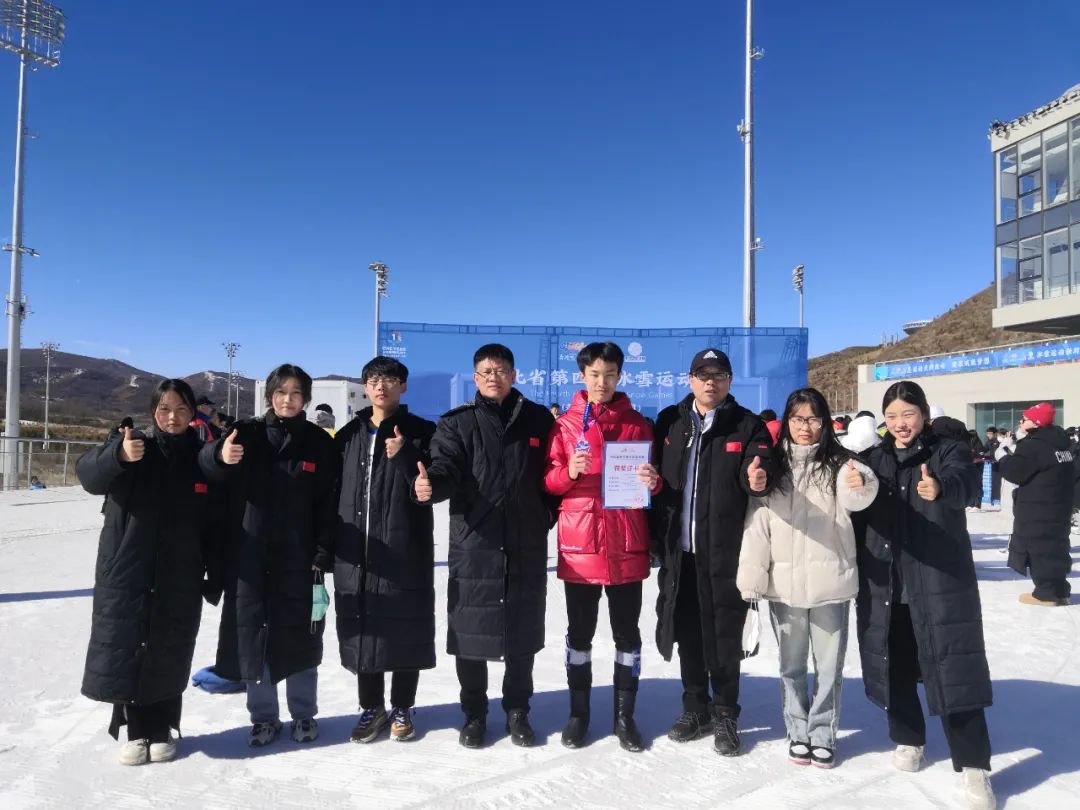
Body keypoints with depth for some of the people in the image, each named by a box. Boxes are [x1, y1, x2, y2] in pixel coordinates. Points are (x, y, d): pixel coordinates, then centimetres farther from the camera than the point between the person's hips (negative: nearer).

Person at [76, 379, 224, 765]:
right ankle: (136, 730, 21)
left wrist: (214, 577, 1)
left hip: (180, 578, 1)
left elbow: (216, 525, 3)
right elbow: (89, 474, -22)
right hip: (125, 573, -1)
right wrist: (119, 455, -43)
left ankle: (162, 729, 25)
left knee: (168, 655, 8)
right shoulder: (131, 444, -3)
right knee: (124, 648, 4)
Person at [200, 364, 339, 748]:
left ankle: (304, 714, 24)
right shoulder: (248, 432, 1)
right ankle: (263, 717, 23)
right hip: (249, 554, 1)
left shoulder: (319, 442, 2)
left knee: (299, 634, 7)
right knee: (253, 632, 6)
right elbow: (207, 460, -17)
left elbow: (328, 501, 0)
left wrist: (322, 554, -8)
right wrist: (220, 455, -42)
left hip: (298, 557, 0)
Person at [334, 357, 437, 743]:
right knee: (362, 631, 9)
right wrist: (327, 547, 5)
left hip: (406, 551, -3)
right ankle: (371, 707, 26)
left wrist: (404, 457, -21)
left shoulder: (422, 432, 0)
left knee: (406, 633, 5)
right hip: (356, 552, 3)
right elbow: (333, 492, 11)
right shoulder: (349, 435, 11)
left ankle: (402, 708, 23)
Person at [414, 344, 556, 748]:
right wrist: (431, 482, -33)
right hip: (472, 546, -1)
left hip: (527, 546, 1)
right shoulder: (456, 423, 4)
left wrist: (548, 515, 1)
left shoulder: (538, 419, 8)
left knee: (522, 634, 11)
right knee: (470, 632, 7)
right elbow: (445, 465, -12)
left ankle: (517, 712, 28)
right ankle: (474, 715, 25)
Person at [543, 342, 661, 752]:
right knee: (580, 632, 9)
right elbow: (549, 482, 3)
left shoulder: (637, 423, 6)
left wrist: (652, 481, -13)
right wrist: (568, 472, -17)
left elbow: (653, 481, 9)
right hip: (579, 544, 0)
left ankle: (625, 714, 21)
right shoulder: (565, 424, 4)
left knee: (627, 631, 8)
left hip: (626, 545, 1)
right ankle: (578, 712, 23)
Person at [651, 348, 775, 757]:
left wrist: (757, 479, -35)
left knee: (723, 634, 5)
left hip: (725, 550, -3)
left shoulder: (748, 425, 0)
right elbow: (656, 473, 11)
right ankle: (695, 707, 31)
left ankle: (725, 715, 22)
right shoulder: (669, 421, 8)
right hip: (678, 547, 3)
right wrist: (656, 536, -1)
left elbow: (761, 470, -12)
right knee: (686, 630, 14)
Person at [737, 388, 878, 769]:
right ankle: (798, 732, 31)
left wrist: (861, 485, -49)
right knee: (791, 665, 14)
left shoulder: (838, 462, -3)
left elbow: (856, 500, -25)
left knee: (829, 665, 10)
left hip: (830, 580, -1)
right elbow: (757, 522, -1)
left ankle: (823, 733, 27)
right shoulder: (774, 466, 3)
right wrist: (751, 579, -6)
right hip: (784, 583, 2)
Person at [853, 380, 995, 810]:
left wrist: (940, 489, -50)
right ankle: (908, 738, 31)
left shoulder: (949, 451, -4)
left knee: (952, 670, -3)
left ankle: (974, 767, 8)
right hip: (884, 582, 4)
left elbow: (965, 481, -28)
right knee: (895, 665, 11)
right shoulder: (874, 459, 8)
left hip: (940, 582, -4)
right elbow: (860, 518, 10)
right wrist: (857, 575, 3)